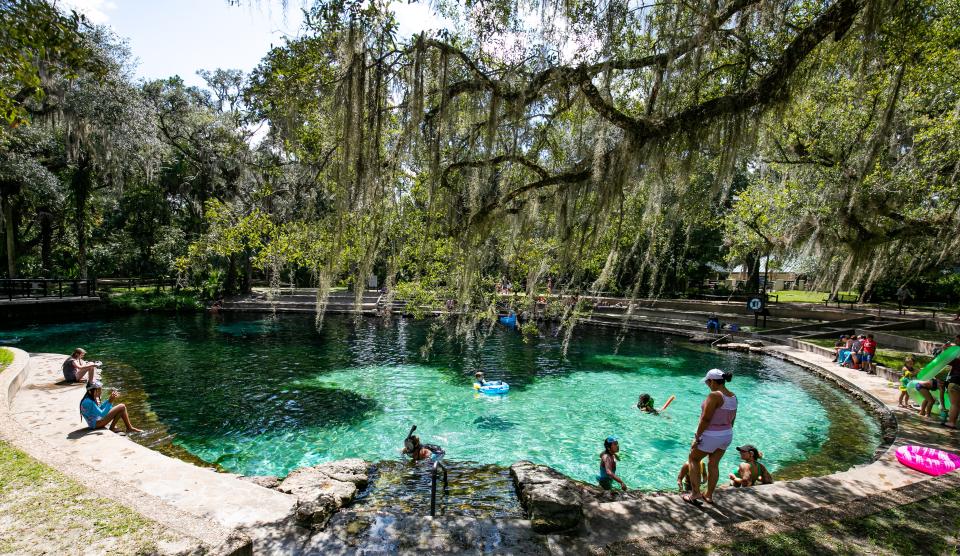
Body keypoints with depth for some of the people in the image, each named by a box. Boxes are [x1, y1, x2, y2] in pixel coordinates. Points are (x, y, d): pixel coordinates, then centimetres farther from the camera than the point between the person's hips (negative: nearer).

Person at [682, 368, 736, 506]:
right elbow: (732, 419, 12)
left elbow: (705, 419, -24)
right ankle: (709, 495, 31)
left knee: (693, 459, 12)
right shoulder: (733, 397, 2)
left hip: (711, 435, -7)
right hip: (727, 435, 8)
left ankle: (695, 493, 11)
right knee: (714, 464, 20)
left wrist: (697, 437, -17)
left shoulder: (714, 395, -23)